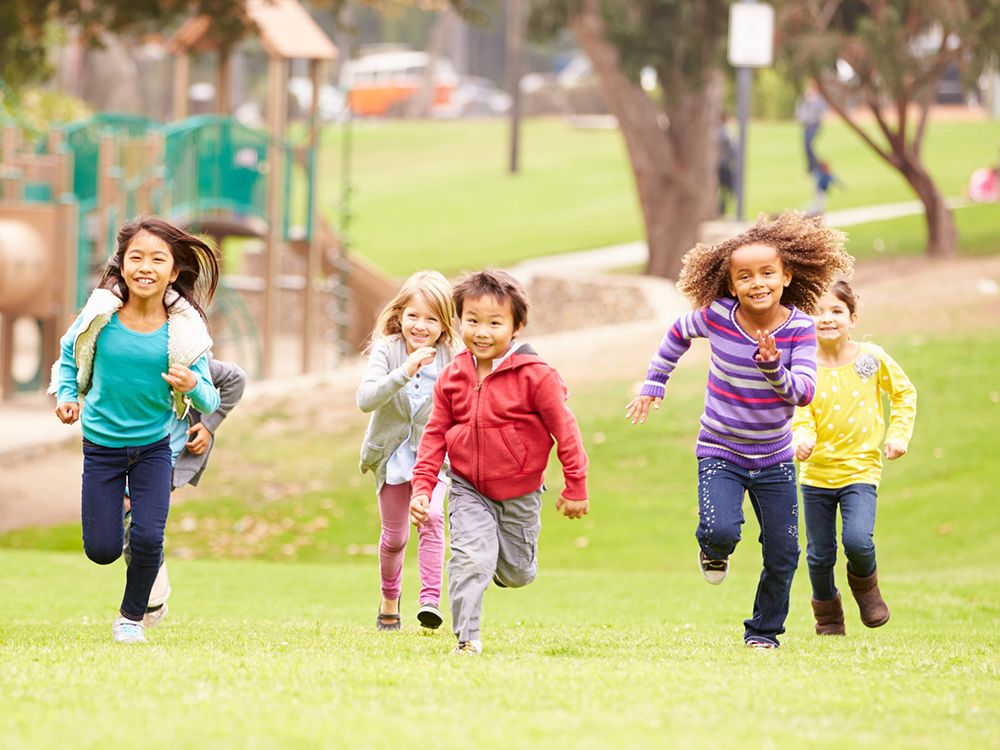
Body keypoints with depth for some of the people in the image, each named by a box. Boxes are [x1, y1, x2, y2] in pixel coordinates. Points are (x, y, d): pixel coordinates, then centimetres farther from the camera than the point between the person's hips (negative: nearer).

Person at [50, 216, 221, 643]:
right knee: (102, 551, 0)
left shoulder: (183, 329, -17)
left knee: (148, 540, -11)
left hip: (154, 447, 0)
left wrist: (193, 386, -35)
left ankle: (132, 615, 18)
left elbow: (210, 401, -13)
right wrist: (67, 396, -11)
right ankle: (117, 516, 39)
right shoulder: (101, 314, -16)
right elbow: (69, 355, 5)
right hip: (102, 445, 0)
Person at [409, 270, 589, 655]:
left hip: (519, 492, -1)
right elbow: (435, 434, 2)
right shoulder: (452, 377, -6)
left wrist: (575, 488, -7)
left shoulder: (535, 375, -18)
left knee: (516, 573, 13)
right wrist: (422, 486, -5)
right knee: (470, 558, -18)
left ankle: (508, 560, 50)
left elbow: (565, 430, -11)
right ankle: (467, 637, -7)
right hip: (468, 489, 1)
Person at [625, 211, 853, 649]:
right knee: (720, 530, -26)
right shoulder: (717, 316, -13)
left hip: (774, 459, 2)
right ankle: (713, 550, 12)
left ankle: (765, 629, 29)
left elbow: (805, 392, -19)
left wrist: (773, 368, -36)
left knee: (783, 555, 5)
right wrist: (653, 384, 12)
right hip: (720, 452, -1)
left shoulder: (799, 328, -12)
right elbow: (678, 335, 9)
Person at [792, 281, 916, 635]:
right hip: (816, 471, 1)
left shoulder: (871, 357, -5)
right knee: (820, 554, 7)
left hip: (860, 469, -1)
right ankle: (827, 615, 33)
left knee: (857, 540, -21)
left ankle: (865, 584, 13)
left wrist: (898, 434, 0)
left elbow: (904, 393, 10)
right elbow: (800, 414, -8)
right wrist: (803, 438, -29)